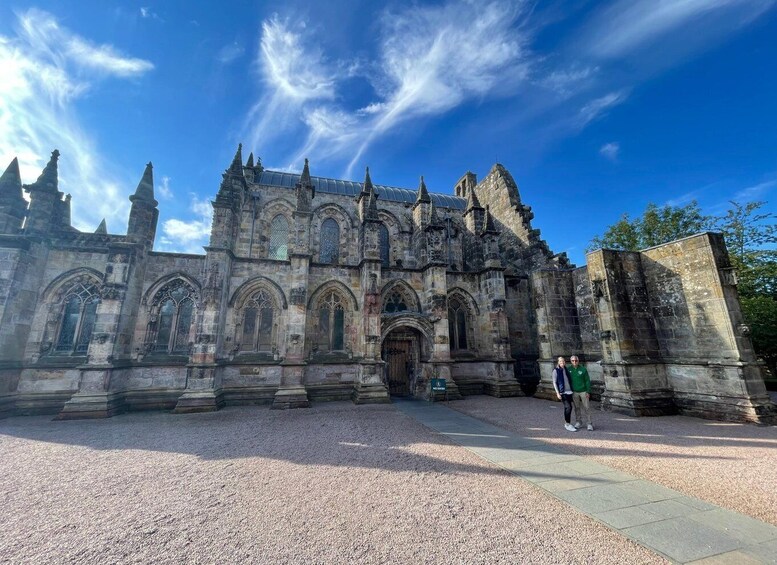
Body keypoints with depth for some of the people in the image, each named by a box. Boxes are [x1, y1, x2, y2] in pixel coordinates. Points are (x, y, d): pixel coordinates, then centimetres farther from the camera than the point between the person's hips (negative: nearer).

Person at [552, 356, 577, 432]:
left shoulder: (566, 370, 11)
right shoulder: (556, 370, -5)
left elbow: (569, 380, 17)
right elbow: (554, 382, -5)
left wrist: (572, 390, 11)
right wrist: (557, 393, -11)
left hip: (569, 391, 6)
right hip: (562, 392, -5)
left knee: (567, 407, 10)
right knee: (568, 407, -13)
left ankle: (567, 424, 22)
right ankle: (568, 424, -3)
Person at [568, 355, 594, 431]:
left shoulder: (583, 369, -8)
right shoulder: (569, 370, -2)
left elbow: (588, 381, -4)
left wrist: (588, 392, -7)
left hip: (583, 391, -2)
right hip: (574, 392, 2)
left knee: (586, 407, 2)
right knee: (577, 408, 10)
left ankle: (589, 423, 10)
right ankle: (578, 422, 21)